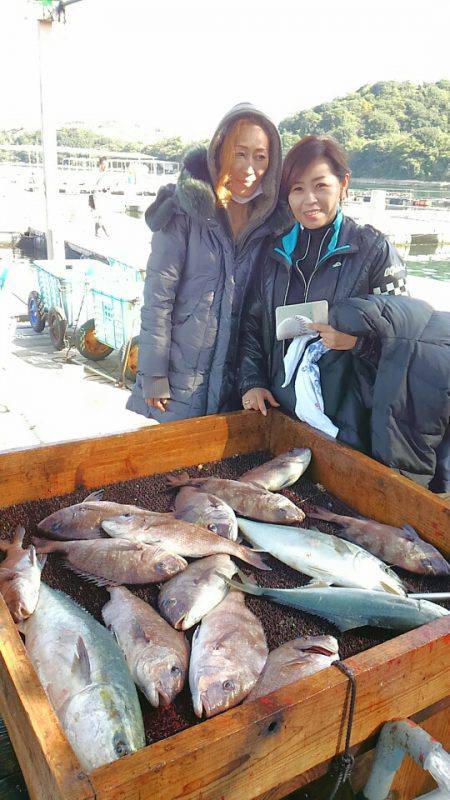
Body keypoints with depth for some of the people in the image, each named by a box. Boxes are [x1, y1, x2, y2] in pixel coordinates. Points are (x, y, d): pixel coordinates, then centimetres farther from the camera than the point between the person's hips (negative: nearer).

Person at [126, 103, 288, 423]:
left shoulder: (270, 220, 3)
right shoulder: (185, 210, -10)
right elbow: (157, 297, -11)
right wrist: (154, 376, -12)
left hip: (235, 378, 4)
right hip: (179, 375, -3)